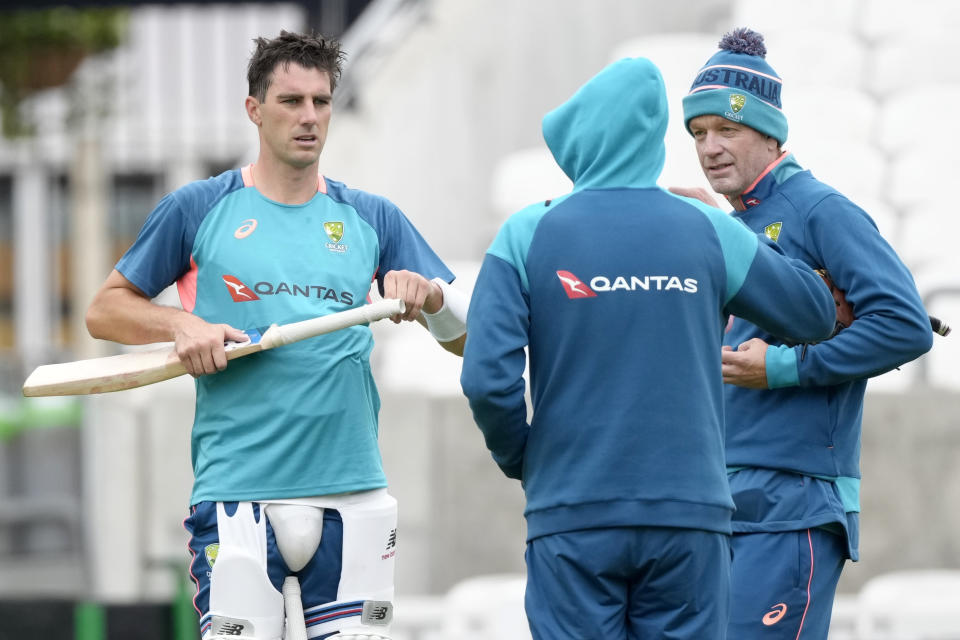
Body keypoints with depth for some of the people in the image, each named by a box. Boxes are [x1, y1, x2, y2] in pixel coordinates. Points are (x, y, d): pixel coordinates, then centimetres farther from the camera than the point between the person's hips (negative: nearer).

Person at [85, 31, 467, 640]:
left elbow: (469, 338, 12)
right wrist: (182, 325, -7)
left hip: (353, 492, 3)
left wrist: (428, 294, -10)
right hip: (237, 492, -3)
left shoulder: (373, 219, 12)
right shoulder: (199, 209, 6)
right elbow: (106, 309, 11)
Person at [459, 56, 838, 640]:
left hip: (574, 519, -1)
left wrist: (519, 459, 8)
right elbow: (817, 313, 14)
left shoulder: (528, 236, -2)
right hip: (690, 513, 1)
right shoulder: (707, 230, 2)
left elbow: (489, 377, -11)